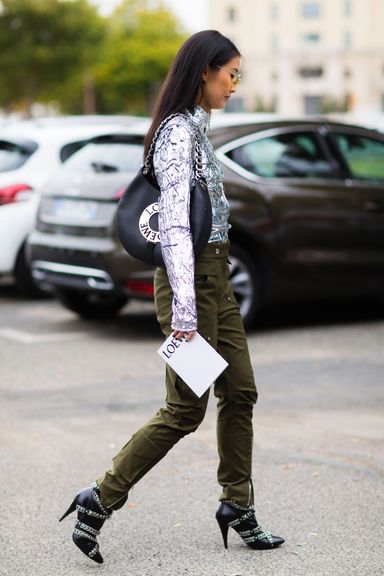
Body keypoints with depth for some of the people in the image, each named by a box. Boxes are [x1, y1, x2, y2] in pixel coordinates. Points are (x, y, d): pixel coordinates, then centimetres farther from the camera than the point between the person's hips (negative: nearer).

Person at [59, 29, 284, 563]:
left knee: (240, 393, 12)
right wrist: (184, 310, -30)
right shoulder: (177, 132, -17)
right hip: (191, 276, -9)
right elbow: (174, 224, -25)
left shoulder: (197, 129, 13)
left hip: (216, 275, 9)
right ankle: (100, 499, 6)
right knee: (185, 409, -3)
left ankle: (237, 507, 23)